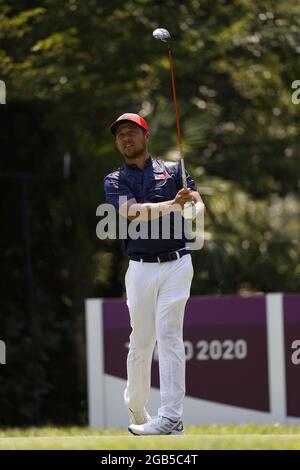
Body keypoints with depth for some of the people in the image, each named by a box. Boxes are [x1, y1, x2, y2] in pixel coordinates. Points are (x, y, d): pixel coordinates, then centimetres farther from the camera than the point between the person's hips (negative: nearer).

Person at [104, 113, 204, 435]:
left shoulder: (173, 170, 10)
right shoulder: (114, 181, 8)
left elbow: (197, 202, -3)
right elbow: (132, 212, -12)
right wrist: (174, 205, -27)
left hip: (176, 264, -1)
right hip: (140, 268, 1)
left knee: (169, 334, -11)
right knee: (140, 341, 4)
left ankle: (171, 417, -17)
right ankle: (135, 409, 19)